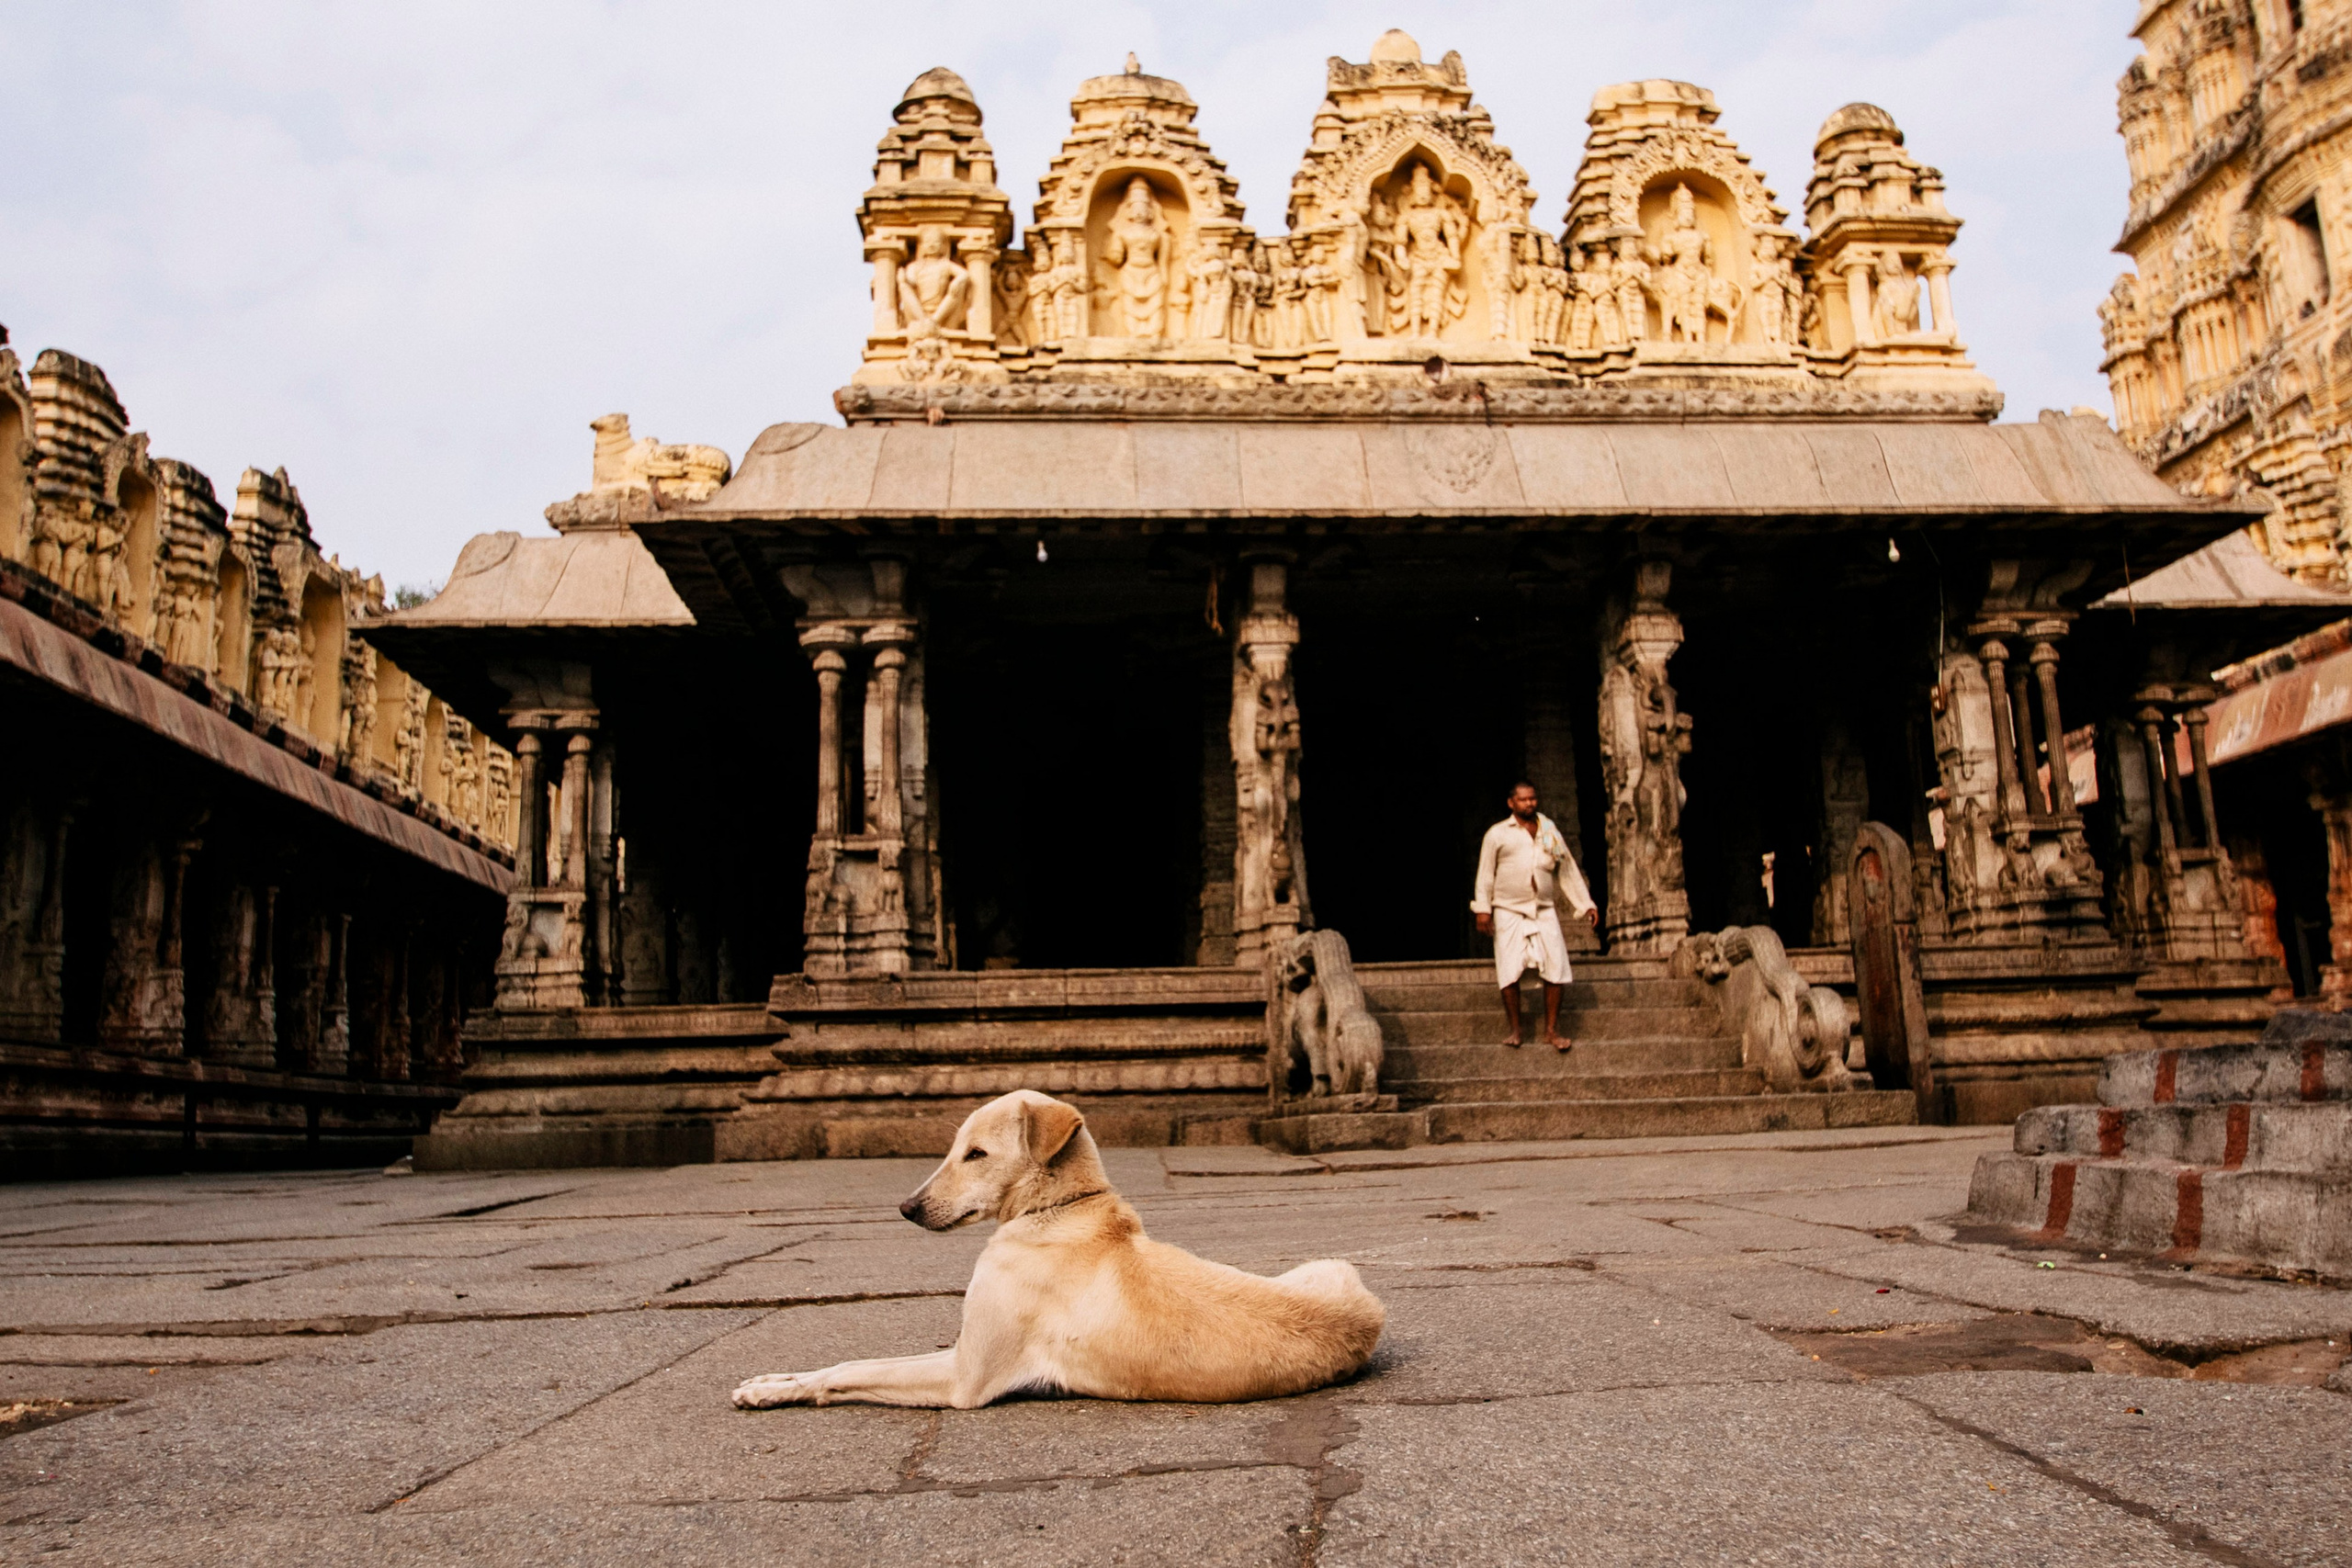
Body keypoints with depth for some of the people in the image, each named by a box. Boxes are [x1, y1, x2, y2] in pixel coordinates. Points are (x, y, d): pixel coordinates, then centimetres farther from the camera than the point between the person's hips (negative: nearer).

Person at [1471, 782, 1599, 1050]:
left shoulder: (1550, 833, 13)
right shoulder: (1498, 834, 5)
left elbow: (1569, 872, 17)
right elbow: (1486, 872, 3)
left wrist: (1586, 904, 13)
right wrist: (1482, 908, -6)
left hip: (1544, 910, 3)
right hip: (1508, 912, -2)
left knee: (1556, 968, -5)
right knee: (1509, 971, -7)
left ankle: (1551, 1030, 4)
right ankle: (1515, 1030, 4)